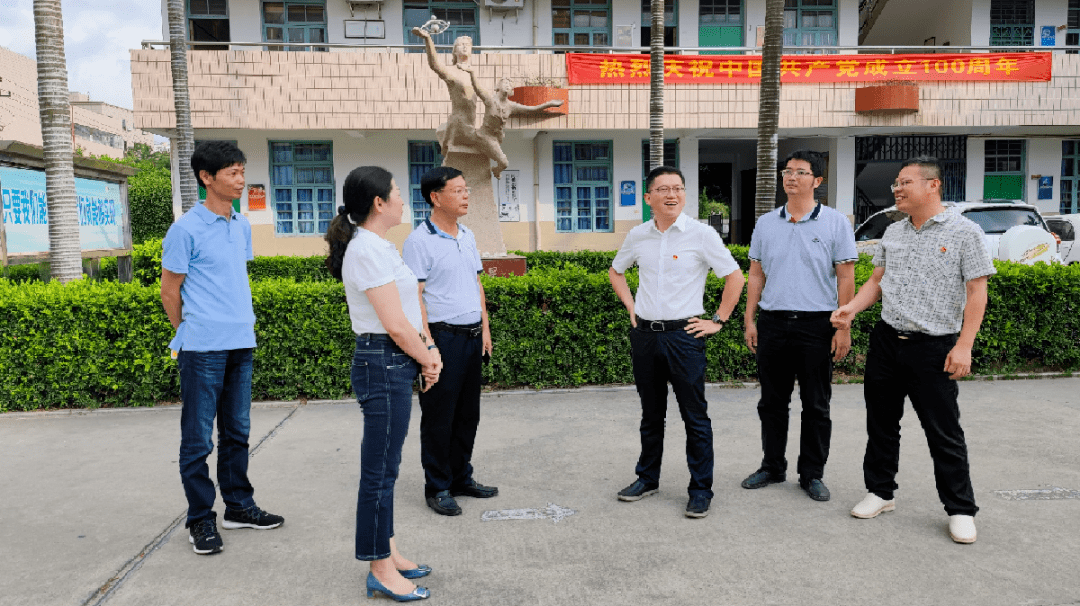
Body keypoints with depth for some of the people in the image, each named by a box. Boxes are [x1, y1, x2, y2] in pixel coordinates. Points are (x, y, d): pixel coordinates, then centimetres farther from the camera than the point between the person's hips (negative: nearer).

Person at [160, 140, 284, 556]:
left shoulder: (242, 226, 12)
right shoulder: (186, 229, -9)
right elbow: (169, 291, -4)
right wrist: (190, 336, 5)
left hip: (241, 345, 7)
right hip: (203, 349, -7)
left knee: (237, 431, 15)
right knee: (198, 438, 3)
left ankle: (238, 506, 27)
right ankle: (201, 519, 14)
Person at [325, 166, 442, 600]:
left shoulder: (378, 246, 14)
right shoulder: (368, 249, -17)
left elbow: (410, 307, 15)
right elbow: (395, 324, -19)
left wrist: (428, 351, 4)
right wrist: (428, 361, -5)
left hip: (395, 364, 10)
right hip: (383, 365, -10)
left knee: (385, 466, 17)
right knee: (380, 470, 0)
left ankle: (385, 552, 30)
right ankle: (381, 572, 13)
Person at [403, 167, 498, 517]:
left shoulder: (467, 237, 13)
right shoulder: (419, 241, -11)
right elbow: (414, 296, -14)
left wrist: (485, 328, 12)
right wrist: (428, 344, -17)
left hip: (472, 336, 8)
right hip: (442, 336, -7)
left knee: (468, 414, 15)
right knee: (439, 417, 2)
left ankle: (461, 478, 29)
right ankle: (437, 488, 16)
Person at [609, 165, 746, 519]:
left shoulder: (701, 234, -6)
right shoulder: (638, 236, 6)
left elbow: (735, 277, -2)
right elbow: (615, 271, 23)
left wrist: (718, 321, -3)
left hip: (684, 335, -4)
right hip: (644, 334, 4)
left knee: (695, 416, 2)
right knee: (651, 413, 16)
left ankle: (701, 490, 14)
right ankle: (647, 478, 30)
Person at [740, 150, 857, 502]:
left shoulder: (835, 223, 0)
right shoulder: (766, 223, 10)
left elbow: (846, 279, -2)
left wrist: (844, 328, -8)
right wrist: (749, 321, 6)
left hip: (817, 325, -3)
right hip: (772, 324, 3)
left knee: (816, 406, 6)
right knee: (772, 402, 10)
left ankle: (812, 474, 19)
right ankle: (772, 467, 24)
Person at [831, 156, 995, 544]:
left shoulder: (964, 232, -5)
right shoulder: (893, 233, 11)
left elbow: (976, 292, -8)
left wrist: (964, 345, -14)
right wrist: (851, 309, -2)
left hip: (934, 348, -5)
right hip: (886, 341, 6)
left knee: (944, 432, 1)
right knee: (881, 421, 12)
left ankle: (960, 510, 16)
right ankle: (881, 491, 27)